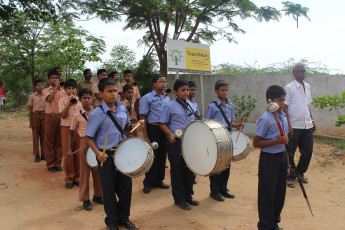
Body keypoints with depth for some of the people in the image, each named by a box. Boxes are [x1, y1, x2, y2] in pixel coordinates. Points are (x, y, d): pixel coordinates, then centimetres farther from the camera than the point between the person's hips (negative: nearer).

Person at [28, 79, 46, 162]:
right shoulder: (32, 96, 1)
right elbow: (30, 110, 2)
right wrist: (31, 122, -3)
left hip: (44, 116, 2)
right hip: (35, 116, -2)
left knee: (43, 136, 5)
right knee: (36, 136, 2)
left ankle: (43, 154, 14)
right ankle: (36, 155, 10)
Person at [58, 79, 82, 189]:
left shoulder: (79, 100, 8)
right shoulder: (62, 100, 1)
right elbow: (63, 115, -12)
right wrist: (69, 103, -19)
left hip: (78, 129, 2)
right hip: (66, 129, -2)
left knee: (78, 154, 5)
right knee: (67, 154, 2)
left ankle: (77, 177, 18)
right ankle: (69, 179, 14)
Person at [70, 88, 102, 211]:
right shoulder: (77, 115, -1)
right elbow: (72, 130, 6)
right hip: (84, 143, -2)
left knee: (98, 170, 10)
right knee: (84, 171, 5)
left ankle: (97, 195, 27)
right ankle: (85, 199, 17)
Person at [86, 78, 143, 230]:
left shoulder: (122, 108, 4)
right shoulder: (97, 114, -12)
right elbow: (89, 137, -10)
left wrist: (133, 126, -4)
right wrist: (98, 153, -25)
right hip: (106, 155, -5)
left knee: (126, 185, 12)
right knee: (109, 189, 7)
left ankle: (123, 217, 33)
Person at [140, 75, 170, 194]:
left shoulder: (167, 98, 12)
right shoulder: (147, 98, -5)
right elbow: (143, 118, -8)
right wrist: (146, 137, -13)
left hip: (165, 129, 5)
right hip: (153, 129, -5)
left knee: (162, 155, 11)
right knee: (152, 156, 1)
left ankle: (159, 180, 26)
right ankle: (148, 183, 15)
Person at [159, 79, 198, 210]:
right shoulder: (170, 106, -5)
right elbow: (162, 124, -3)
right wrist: (170, 134, -19)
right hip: (176, 142, -5)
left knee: (191, 170, 13)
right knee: (177, 171, 4)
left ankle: (188, 196, 30)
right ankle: (179, 199, 18)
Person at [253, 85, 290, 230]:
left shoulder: (283, 117, 8)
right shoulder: (265, 119, -16)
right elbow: (256, 143, -17)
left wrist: (287, 163, 16)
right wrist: (277, 141, -25)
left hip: (281, 158, 8)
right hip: (269, 159, -7)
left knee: (280, 192, 15)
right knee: (267, 194, 3)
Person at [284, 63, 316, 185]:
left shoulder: (307, 86, 13)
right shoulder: (289, 87, -8)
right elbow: (285, 107, -10)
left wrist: (312, 120, 16)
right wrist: (288, 125, -16)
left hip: (307, 125, 7)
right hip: (294, 126, -6)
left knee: (308, 151, 12)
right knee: (290, 153, 3)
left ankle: (300, 173, 32)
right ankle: (290, 177, 17)